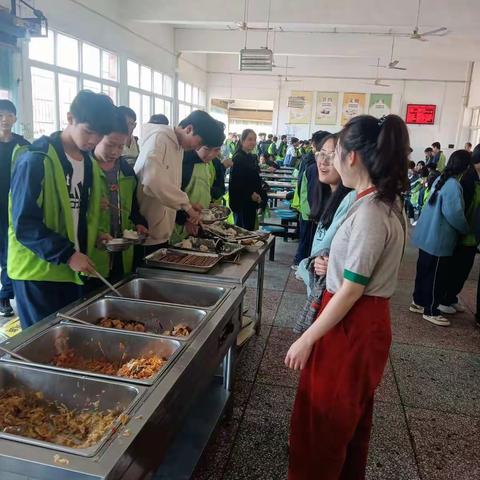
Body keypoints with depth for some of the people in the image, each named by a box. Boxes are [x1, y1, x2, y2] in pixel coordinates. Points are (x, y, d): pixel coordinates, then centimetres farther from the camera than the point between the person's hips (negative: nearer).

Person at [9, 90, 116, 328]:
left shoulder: (89, 163, 8)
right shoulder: (35, 161, -15)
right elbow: (25, 225, -18)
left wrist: (94, 235, 2)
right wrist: (67, 255, -23)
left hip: (72, 270, 7)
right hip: (38, 272, -6)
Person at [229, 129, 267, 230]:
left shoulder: (253, 158, 13)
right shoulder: (238, 158, -13)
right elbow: (235, 182, -20)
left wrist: (260, 195, 7)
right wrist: (250, 194, -20)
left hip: (252, 201, 8)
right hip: (241, 202, -8)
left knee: (250, 228, 11)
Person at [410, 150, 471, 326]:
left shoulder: (440, 179, 9)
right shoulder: (453, 185, -20)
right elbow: (453, 213, -26)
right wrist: (466, 230, -9)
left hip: (428, 236, 9)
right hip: (439, 240, -9)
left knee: (424, 271, 18)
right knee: (437, 276, 2)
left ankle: (418, 302, 30)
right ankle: (431, 311, 13)